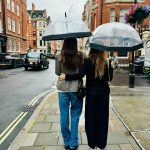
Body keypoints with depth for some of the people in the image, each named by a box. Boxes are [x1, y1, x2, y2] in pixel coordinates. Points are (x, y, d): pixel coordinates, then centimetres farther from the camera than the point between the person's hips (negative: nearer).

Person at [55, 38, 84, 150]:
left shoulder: (59, 55, -5)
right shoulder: (80, 55, -8)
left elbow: (57, 72, 3)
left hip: (63, 88, 1)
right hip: (76, 88, -1)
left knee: (64, 116, 12)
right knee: (75, 116, 10)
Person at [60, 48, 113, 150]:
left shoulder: (88, 61, -9)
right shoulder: (107, 62, -2)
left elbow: (81, 75, -20)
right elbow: (110, 78, 3)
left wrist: (66, 77, -14)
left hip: (91, 91, -1)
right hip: (103, 92, 2)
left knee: (91, 117, 10)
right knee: (102, 117, 10)